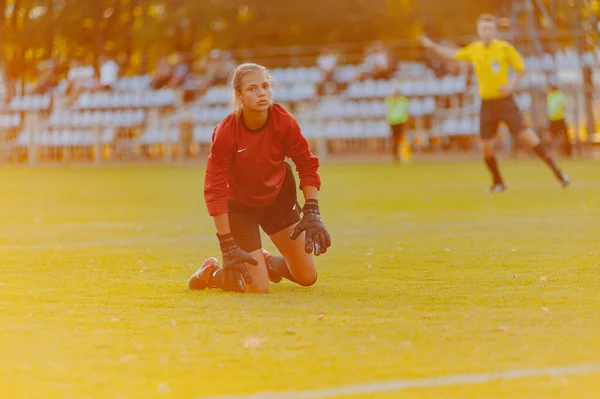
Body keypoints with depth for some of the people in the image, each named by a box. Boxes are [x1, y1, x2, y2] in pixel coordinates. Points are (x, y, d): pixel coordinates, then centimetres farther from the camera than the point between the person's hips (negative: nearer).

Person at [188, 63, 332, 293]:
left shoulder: (284, 122, -21)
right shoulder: (225, 133, -29)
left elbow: (307, 164, -9)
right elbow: (215, 190, -25)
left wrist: (312, 213, -18)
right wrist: (227, 245, -27)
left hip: (279, 196, 4)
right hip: (239, 205, -4)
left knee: (307, 277, 5)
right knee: (259, 288, -10)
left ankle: (267, 263, 37)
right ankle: (211, 273, 20)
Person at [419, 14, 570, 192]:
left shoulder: (505, 48, -7)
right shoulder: (474, 50, 5)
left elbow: (521, 70, 1)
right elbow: (454, 55, 22)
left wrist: (512, 85, -16)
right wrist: (432, 45, 18)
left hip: (505, 101, -4)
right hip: (487, 103, 4)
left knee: (528, 136, -13)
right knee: (486, 147, 1)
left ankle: (557, 172, -8)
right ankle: (498, 182, 20)